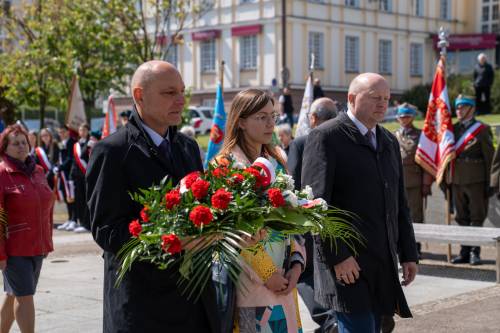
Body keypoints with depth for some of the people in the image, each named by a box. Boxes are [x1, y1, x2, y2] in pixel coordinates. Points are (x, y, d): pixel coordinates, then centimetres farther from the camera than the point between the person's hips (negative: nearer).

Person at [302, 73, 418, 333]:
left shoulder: (389, 142, 18)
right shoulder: (325, 136, -6)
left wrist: (408, 253, 15)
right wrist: (337, 256, -17)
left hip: (382, 264, 7)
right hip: (345, 263, -7)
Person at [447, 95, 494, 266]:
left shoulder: (482, 129, -2)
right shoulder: (453, 129, 12)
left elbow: (489, 157, -4)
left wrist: (490, 183, -9)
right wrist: (445, 179, 10)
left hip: (476, 181, -5)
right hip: (457, 180, 5)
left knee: (477, 217, 0)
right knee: (462, 217, 9)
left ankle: (475, 252, 6)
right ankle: (465, 252, 16)